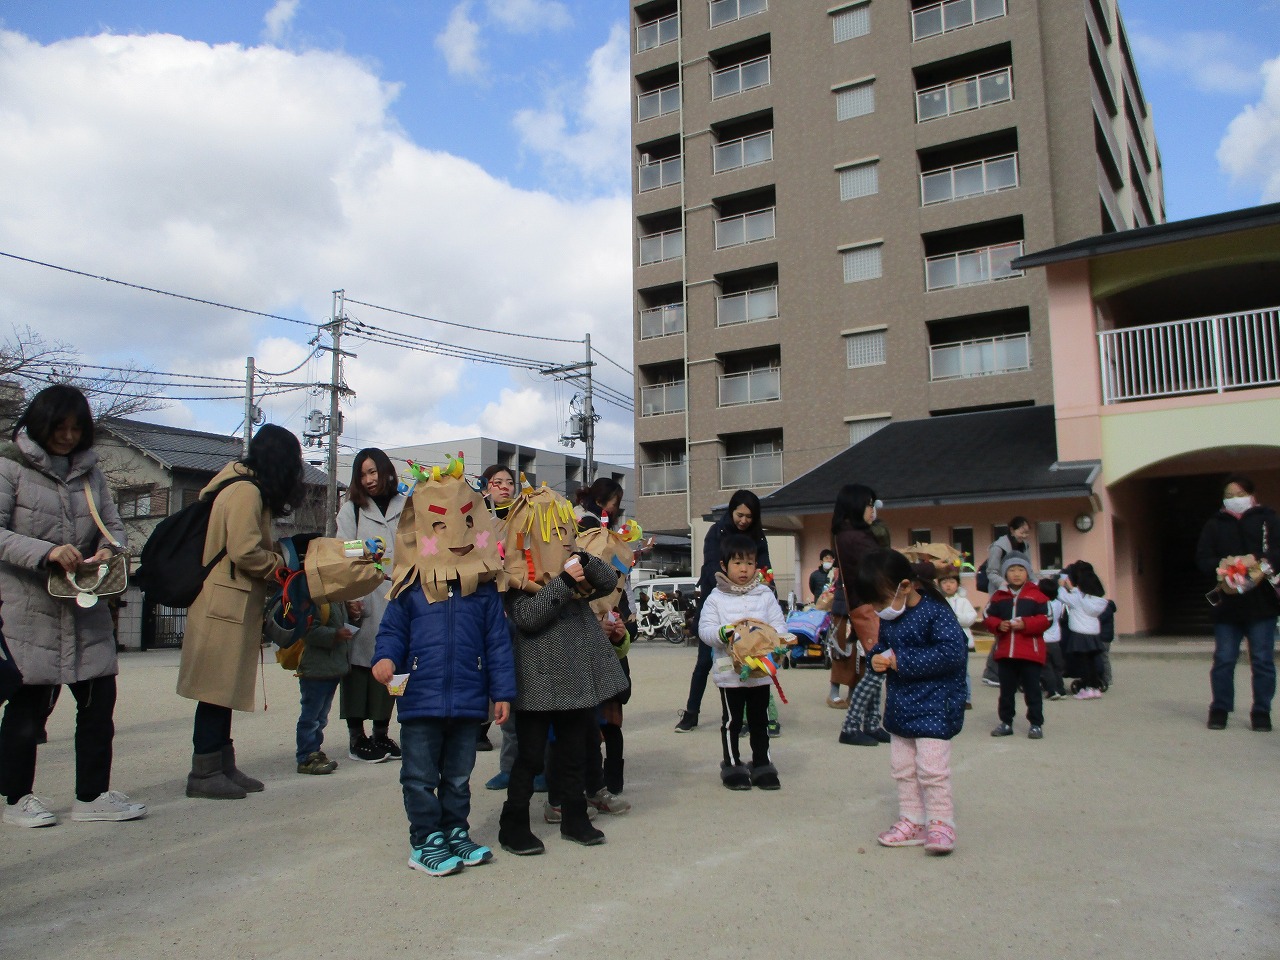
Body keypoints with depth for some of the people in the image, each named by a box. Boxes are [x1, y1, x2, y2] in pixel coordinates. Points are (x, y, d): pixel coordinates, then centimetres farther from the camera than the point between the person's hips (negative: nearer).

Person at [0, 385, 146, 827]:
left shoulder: (89, 468, 13)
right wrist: (44, 552, -24)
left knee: (100, 697, 4)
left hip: (85, 606, 5)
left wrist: (109, 549, -10)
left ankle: (92, 795, 15)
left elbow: (112, 523, 11)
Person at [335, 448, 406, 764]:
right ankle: (357, 737, 7)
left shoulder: (406, 507, 11)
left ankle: (382, 733, 17)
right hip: (364, 600, -2)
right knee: (360, 662, -2)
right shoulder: (351, 509, 7)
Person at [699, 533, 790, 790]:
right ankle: (732, 765, 19)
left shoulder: (765, 595, 5)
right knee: (731, 721, 6)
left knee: (760, 719, 13)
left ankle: (762, 764, 26)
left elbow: (780, 625, 2)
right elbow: (705, 629, -8)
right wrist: (724, 634, -27)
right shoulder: (716, 598, -3)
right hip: (729, 671, -2)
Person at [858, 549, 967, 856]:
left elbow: (952, 652, -27)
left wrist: (901, 661, -26)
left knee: (931, 767, -6)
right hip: (900, 705, 9)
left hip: (933, 706, -8)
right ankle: (912, 822, 25)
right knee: (903, 768, 14)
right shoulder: (888, 618, 6)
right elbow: (882, 645, 19)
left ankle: (941, 824, 9)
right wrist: (877, 658, -7)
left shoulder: (934, 612, -18)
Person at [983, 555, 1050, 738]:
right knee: (1006, 689, 12)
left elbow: (1046, 618, -7)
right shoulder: (998, 596, 7)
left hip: (1030, 651, -3)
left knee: (1032, 689, 2)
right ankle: (1006, 722, 21)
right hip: (1005, 651, 4)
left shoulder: (1036, 594, -2)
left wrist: (1025, 624, -19)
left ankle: (1036, 724, 11)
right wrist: (998, 625, -12)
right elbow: (988, 616, 8)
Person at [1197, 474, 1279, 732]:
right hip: (1227, 602, 1)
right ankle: (1219, 710, 13)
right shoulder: (1215, 524, 10)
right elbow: (1203, 559, 4)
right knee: (1223, 659, 4)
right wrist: (1222, 567, -16)